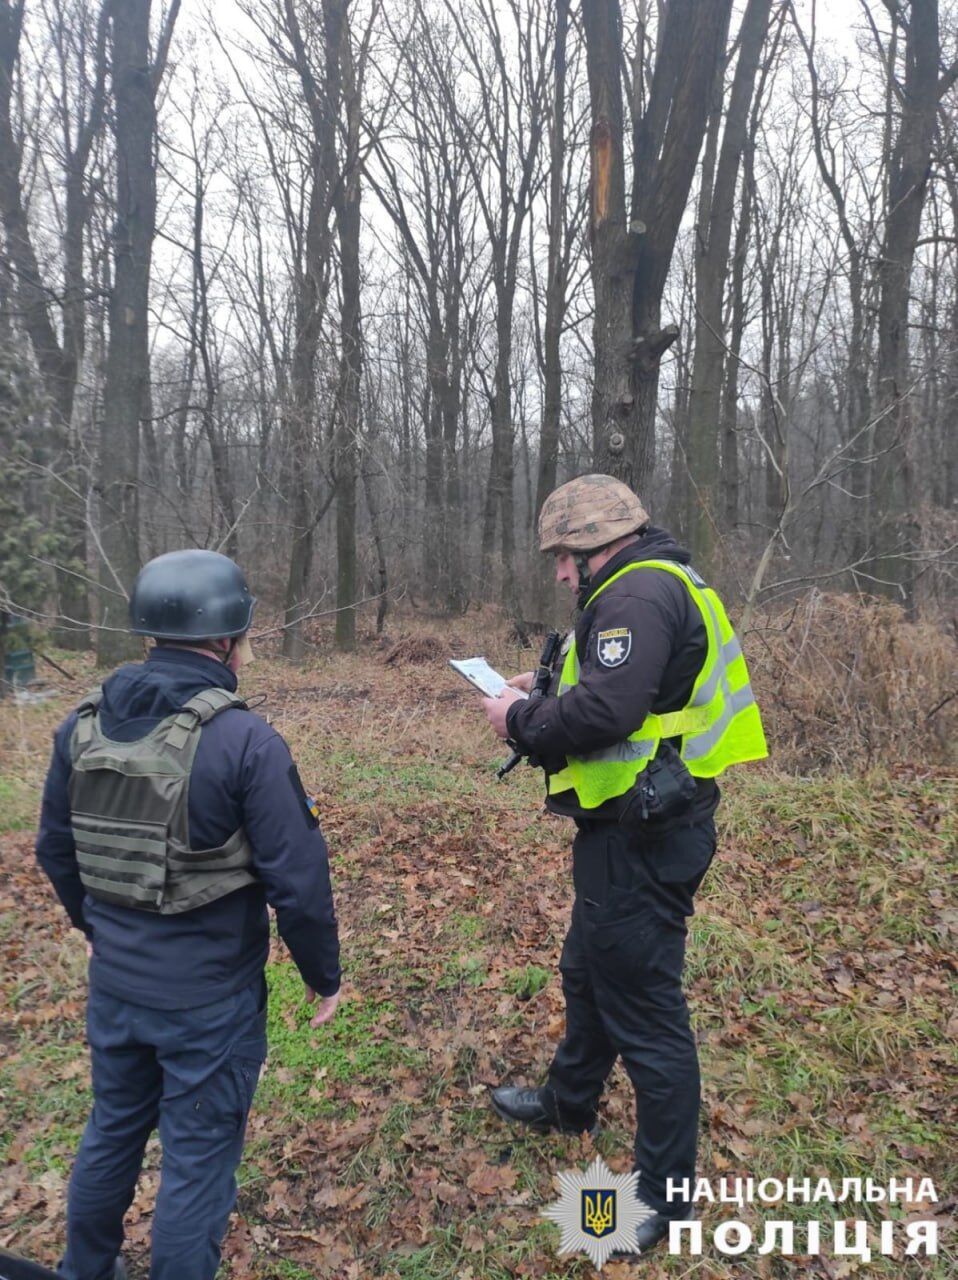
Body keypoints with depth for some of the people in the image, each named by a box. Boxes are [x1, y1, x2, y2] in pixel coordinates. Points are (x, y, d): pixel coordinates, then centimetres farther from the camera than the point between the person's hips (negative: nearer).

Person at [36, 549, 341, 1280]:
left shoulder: (84, 724, -5)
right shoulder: (244, 740, -24)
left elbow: (56, 849, 8)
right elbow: (297, 878, -20)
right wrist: (324, 974, -4)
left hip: (114, 983, 6)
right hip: (210, 996, -6)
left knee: (112, 1132, 28)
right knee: (198, 1160, 14)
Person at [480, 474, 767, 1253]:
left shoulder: (642, 592, -19)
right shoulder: (652, 590, 14)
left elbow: (606, 711, -30)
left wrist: (522, 720, -14)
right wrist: (545, 695, 8)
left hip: (641, 836, -11)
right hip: (640, 826, 11)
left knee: (643, 1008, 3)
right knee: (589, 971, 27)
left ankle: (663, 1196, 22)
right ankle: (570, 1102, 50)